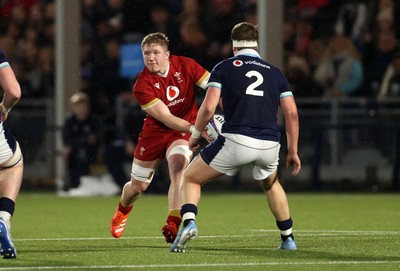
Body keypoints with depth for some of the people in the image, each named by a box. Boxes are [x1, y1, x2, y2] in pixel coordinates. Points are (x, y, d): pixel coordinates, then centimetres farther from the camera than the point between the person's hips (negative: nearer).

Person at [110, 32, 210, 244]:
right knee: (137, 186, 10)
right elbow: (166, 118, -29)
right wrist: (195, 128, -42)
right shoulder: (143, 85, -23)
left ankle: (173, 226, -33)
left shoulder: (185, 66, -15)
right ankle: (122, 211, 47)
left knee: (178, 167, -30)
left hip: (183, 132, 0)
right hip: (155, 131, 0)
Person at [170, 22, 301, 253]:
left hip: (236, 141, -3)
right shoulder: (275, 73, 19)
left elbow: (209, 107, -1)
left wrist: (195, 134, 15)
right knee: (271, 184, 36)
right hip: (270, 145, 3)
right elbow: (291, 113, 11)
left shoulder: (224, 68, 9)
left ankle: (189, 222, -13)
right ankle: (288, 238, 32)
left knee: (191, 179, 14)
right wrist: (293, 151, 18)